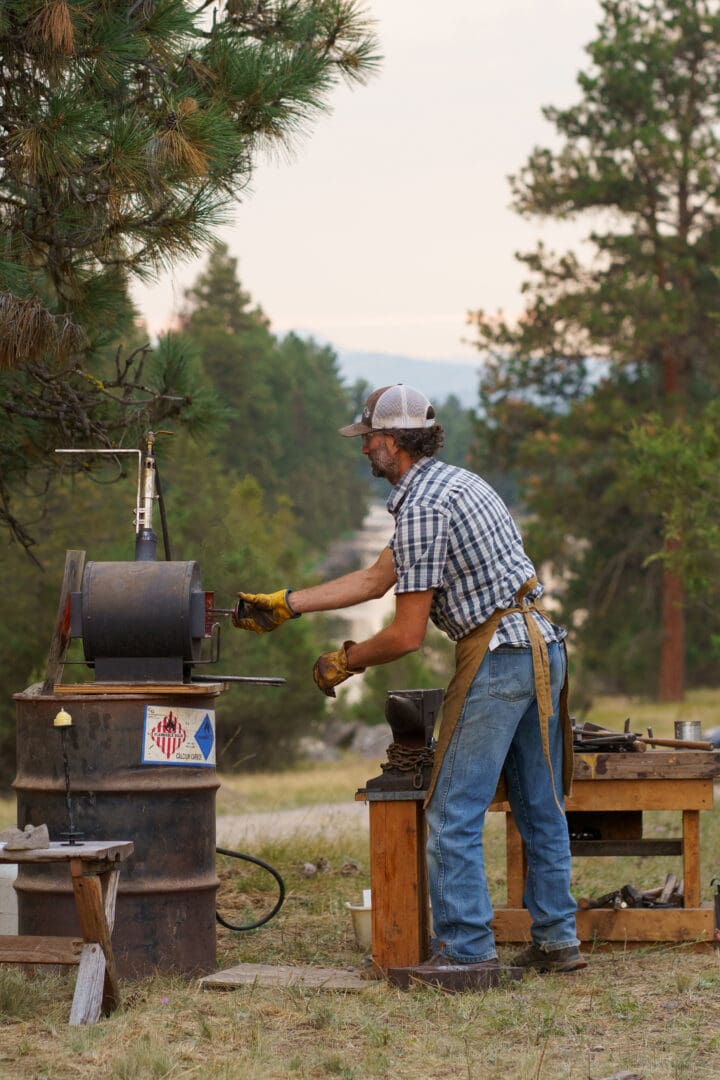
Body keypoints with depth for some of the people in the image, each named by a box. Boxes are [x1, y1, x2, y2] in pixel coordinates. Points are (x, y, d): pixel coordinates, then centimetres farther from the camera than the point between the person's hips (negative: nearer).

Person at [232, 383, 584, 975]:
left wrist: (344, 660, 5)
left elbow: (407, 634, -12)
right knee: (540, 807, 13)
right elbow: (374, 580, 24)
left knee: (455, 813, -5)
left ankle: (468, 949, -6)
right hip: (540, 645, 10)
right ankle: (558, 940, 17)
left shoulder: (423, 506, -13)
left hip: (496, 655, -10)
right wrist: (283, 605, 25)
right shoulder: (453, 483, 19)